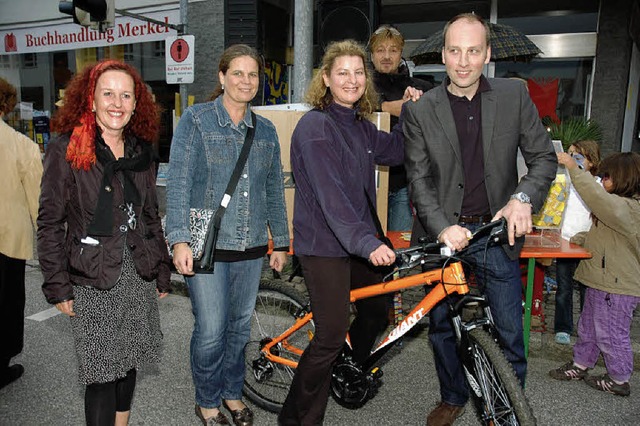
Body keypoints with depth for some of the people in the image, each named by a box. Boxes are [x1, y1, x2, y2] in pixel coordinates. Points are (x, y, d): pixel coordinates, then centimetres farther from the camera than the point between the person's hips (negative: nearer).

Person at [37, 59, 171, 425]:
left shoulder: (142, 151, 8)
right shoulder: (66, 149, -6)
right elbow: (50, 222, -6)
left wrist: (163, 272, 12)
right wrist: (57, 286, -9)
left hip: (139, 276, 5)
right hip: (92, 282, -4)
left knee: (129, 363, 15)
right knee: (102, 375, 0)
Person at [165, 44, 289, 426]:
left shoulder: (266, 131, 11)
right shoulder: (196, 120, -2)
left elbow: (275, 190, 14)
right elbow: (178, 182, -9)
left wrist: (281, 242, 14)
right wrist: (179, 239, -17)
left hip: (251, 246, 4)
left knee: (240, 325, 15)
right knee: (211, 331, 0)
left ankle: (232, 393, 36)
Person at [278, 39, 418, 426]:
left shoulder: (360, 126, 9)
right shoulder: (314, 126, -17)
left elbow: (394, 151, 19)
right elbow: (330, 195, -27)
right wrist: (368, 243, -36)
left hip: (359, 243, 9)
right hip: (323, 245, -8)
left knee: (377, 314, 21)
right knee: (332, 336, -6)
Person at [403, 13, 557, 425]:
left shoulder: (514, 94, 0)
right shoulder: (420, 110, -3)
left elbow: (544, 156, 4)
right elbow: (419, 179, -5)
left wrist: (523, 197, -16)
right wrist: (442, 228, -20)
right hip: (442, 234, 0)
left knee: (510, 332, 4)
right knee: (442, 326, 13)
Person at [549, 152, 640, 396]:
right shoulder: (619, 205, 14)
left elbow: (598, 197, -37)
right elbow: (601, 235, 25)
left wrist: (573, 168, -32)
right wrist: (582, 238, 7)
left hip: (617, 287, -10)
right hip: (600, 280, 10)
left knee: (611, 333, 4)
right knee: (588, 327, 20)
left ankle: (619, 380, 22)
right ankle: (580, 365, 34)